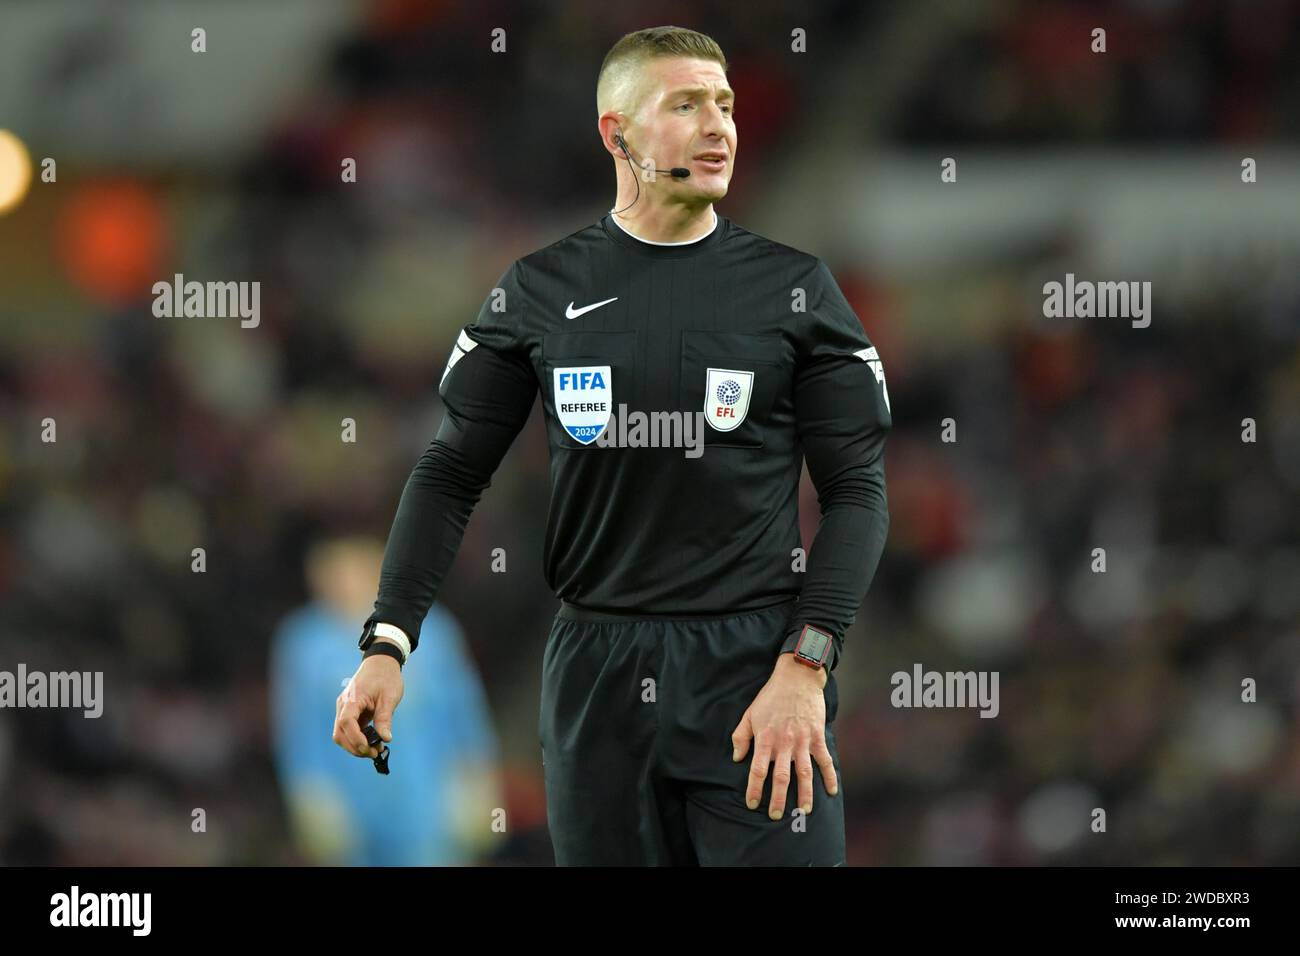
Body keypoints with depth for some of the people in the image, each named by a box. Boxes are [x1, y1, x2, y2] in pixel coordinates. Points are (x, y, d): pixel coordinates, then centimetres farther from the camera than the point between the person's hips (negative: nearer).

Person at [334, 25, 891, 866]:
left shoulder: (795, 288, 2)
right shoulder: (541, 290, 6)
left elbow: (857, 490, 0)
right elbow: (453, 472, 9)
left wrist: (805, 667, -12)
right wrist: (387, 644, -2)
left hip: (757, 665, -1)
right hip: (595, 671, 2)